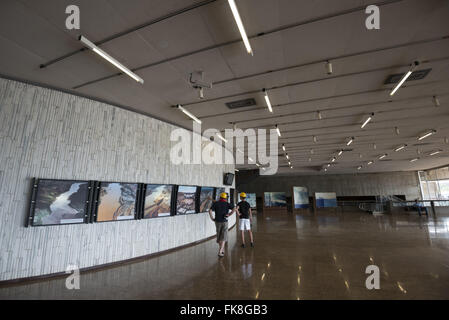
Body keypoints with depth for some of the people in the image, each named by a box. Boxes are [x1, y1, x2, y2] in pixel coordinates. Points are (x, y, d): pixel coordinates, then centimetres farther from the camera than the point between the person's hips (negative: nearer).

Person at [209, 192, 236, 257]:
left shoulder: (215, 203, -1)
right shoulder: (227, 204, -2)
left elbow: (210, 211, -13)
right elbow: (234, 209, -15)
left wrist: (212, 218, -4)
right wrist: (229, 215, -8)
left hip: (217, 222, 2)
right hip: (224, 222, -2)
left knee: (219, 236, 19)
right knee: (223, 238, 2)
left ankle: (222, 249, 29)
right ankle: (220, 252, -8)